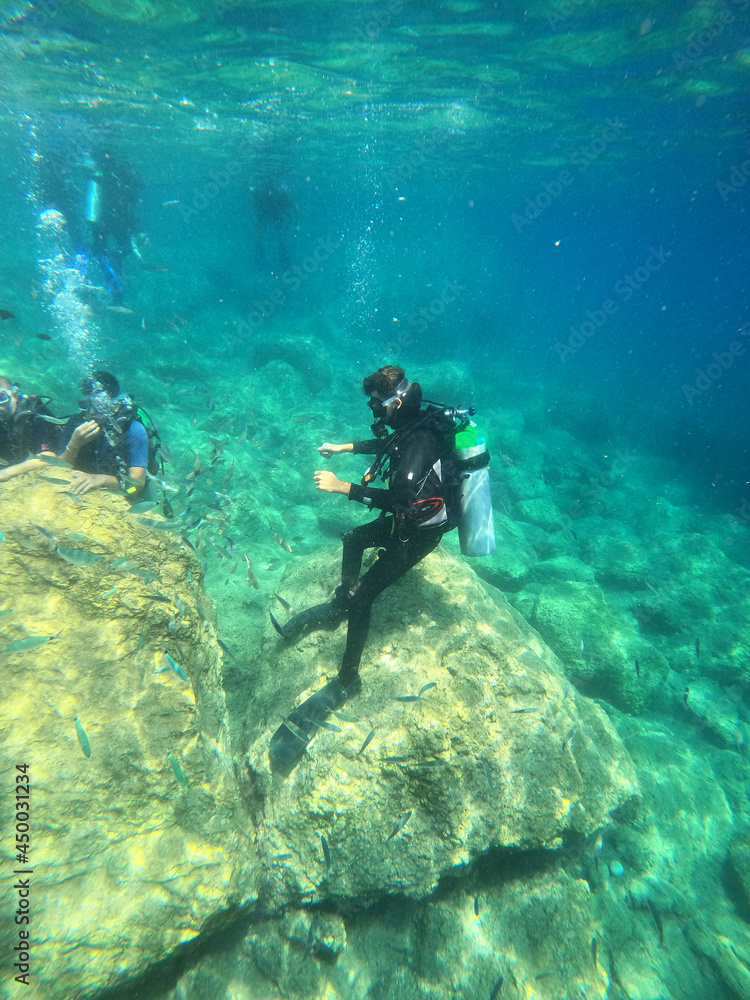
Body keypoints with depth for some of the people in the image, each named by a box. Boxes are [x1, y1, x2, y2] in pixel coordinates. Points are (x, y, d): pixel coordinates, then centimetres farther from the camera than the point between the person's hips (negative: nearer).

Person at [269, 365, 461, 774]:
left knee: (363, 595, -14)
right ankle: (338, 606, 42)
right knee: (353, 538, 26)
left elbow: (399, 499, -37)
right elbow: (385, 444, 23)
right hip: (407, 515, 10)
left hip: (420, 530, -10)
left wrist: (343, 487, -34)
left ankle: (347, 680, 1)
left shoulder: (420, 440, -29)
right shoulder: (411, 423, 1)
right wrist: (344, 447, 19)